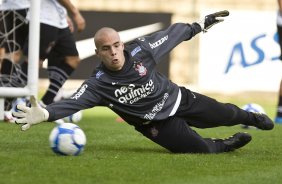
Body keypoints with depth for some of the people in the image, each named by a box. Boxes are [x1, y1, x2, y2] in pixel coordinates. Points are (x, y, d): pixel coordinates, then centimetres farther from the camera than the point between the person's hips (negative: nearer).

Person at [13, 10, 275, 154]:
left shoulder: (140, 50, -21)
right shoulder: (98, 84, -27)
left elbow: (170, 35, -6)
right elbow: (71, 103, -41)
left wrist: (201, 25, 5)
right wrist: (43, 114, -60)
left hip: (180, 100, 3)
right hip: (157, 123, -3)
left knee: (225, 114, 19)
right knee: (201, 148, -14)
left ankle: (251, 118, 55)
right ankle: (227, 145, 21)